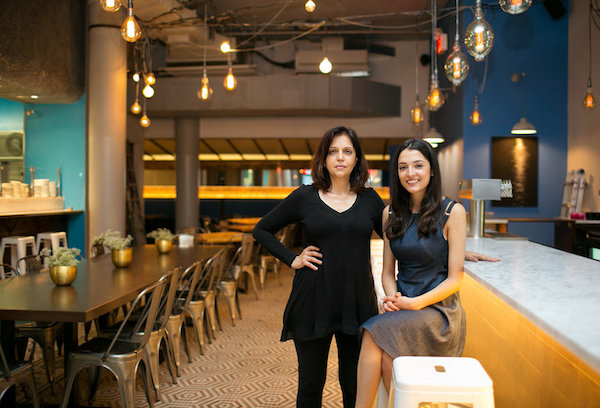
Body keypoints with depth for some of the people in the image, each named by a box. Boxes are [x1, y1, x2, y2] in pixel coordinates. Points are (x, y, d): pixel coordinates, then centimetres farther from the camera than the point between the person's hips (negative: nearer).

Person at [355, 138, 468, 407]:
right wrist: (393, 298, -7)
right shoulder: (390, 213, 10)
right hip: (401, 308, 4)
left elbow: (454, 278, -6)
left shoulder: (452, 212, -5)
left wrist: (415, 303, -16)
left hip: (438, 308, -4)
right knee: (387, 354, -29)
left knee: (377, 332, -28)